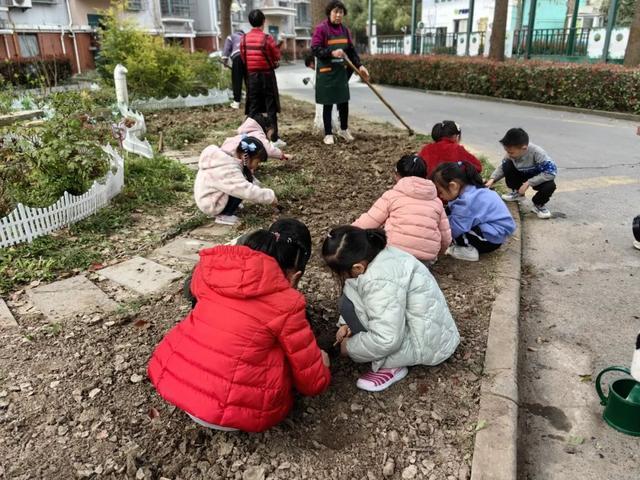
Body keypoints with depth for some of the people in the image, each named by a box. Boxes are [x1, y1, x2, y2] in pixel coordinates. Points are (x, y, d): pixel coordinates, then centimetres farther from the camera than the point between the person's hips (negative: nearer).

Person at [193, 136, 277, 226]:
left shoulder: (230, 157, -1)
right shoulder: (228, 170, -31)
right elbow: (248, 191, -35)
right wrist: (270, 196, -25)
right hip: (210, 204, -10)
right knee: (243, 188, -19)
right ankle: (223, 216, -8)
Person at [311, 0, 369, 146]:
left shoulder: (345, 30, 9)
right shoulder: (321, 29, -10)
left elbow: (351, 50, 11)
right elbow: (315, 49, -15)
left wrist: (359, 65, 0)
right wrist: (332, 53, -28)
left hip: (341, 72, 5)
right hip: (326, 72, -5)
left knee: (344, 102, 9)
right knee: (328, 104, 1)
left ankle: (343, 130, 28)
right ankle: (328, 134, 13)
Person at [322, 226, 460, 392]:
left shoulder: (380, 282, -30)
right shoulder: (378, 255, -2)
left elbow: (387, 340, -31)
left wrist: (349, 346, -15)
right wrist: (347, 324, 0)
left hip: (427, 343, -10)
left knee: (350, 307, -16)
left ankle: (391, 366, -6)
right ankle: (390, 359, 10)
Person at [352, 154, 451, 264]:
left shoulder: (392, 195, 2)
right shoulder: (436, 202, 12)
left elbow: (367, 222, 2)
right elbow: (446, 239, 13)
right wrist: (434, 253, 33)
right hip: (426, 262, 4)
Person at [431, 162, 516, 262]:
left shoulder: (466, 201, -27)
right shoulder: (471, 189, 3)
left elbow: (453, 230, -27)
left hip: (493, 236, -11)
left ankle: (469, 250, -7)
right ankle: (471, 245, 4)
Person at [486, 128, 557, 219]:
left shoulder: (537, 153, -35)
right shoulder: (512, 152, -21)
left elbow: (552, 171, -35)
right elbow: (502, 167, -6)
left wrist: (528, 183, -36)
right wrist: (492, 179, -23)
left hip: (539, 178, -4)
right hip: (523, 174, 4)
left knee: (550, 186, -37)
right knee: (507, 165, -22)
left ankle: (539, 205, -1)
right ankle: (516, 192, 6)